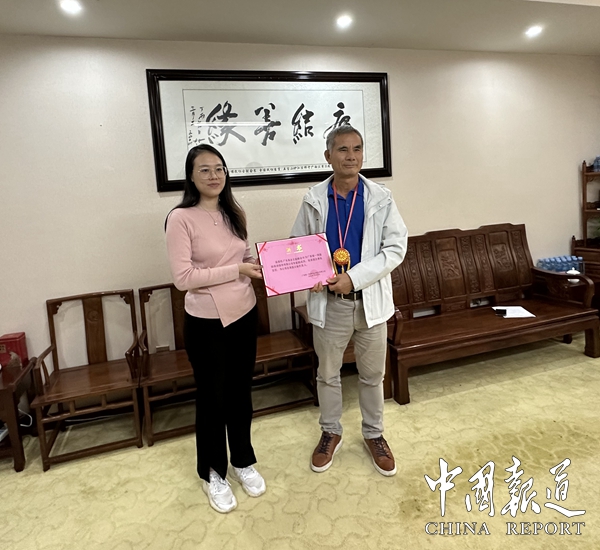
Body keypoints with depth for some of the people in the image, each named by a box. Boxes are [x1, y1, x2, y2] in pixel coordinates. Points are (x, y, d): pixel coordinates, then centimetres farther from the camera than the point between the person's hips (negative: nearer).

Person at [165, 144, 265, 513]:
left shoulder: (235, 214, 5)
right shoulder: (181, 218, -13)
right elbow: (183, 277, -19)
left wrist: (262, 263, -6)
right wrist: (236, 270, -20)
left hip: (244, 315, 6)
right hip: (206, 323, -5)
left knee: (241, 392, 19)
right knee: (212, 397, 11)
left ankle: (243, 461, 41)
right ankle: (213, 473, 35)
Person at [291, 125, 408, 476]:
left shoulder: (381, 198, -4)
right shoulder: (314, 200, -2)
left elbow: (396, 248, -8)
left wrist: (354, 277, -19)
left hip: (371, 300, 0)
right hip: (328, 302, 1)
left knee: (372, 375, 15)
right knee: (328, 374, 16)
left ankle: (374, 434, 38)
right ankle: (331, 433, 38)